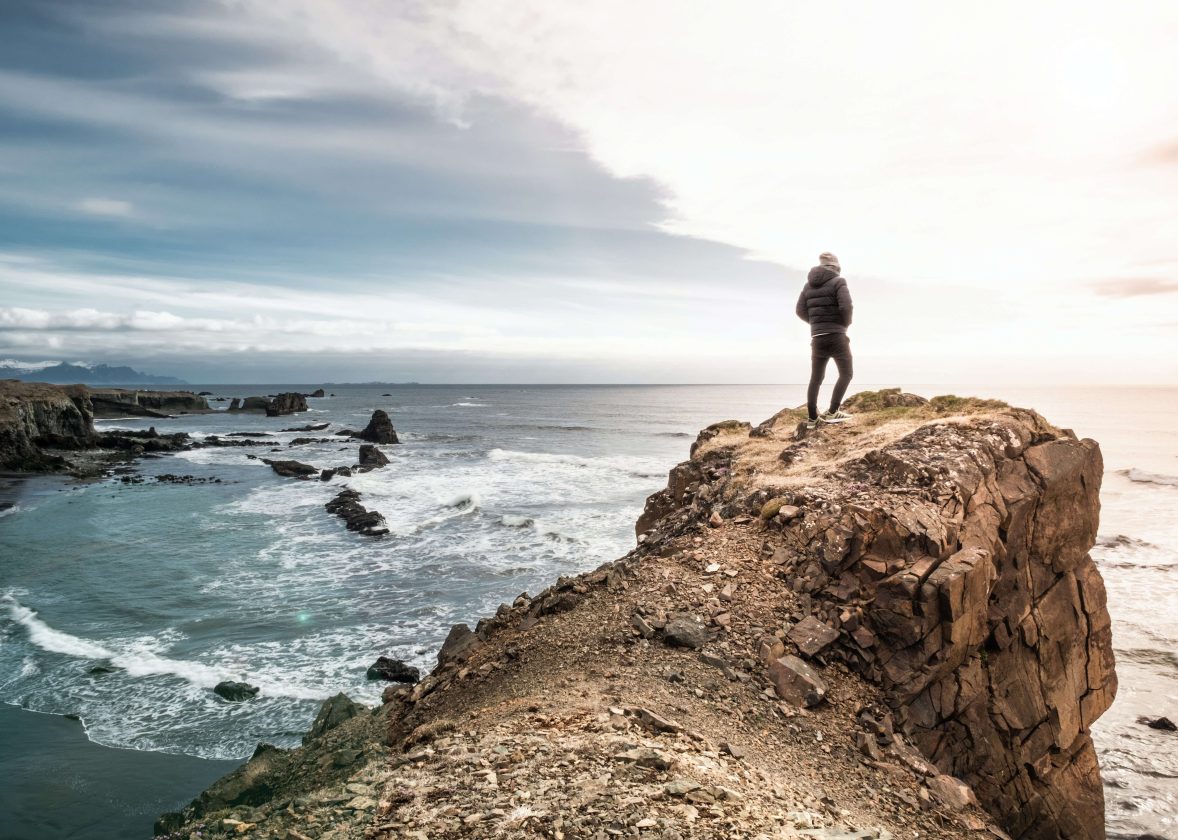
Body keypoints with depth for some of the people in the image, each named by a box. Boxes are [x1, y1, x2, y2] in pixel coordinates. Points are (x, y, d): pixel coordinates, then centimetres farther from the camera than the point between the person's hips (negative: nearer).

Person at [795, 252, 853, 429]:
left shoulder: (809, 284, 11)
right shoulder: (838, 282, -5)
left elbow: (801, 311, 7)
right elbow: (846, 306, -17)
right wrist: (845, 324, 1)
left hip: (817, 337, 5)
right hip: (836, 335, -5)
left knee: (816, 378, 8)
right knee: (846, 373, 4)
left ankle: (812, 418, 7)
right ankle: (832, 412, -5)